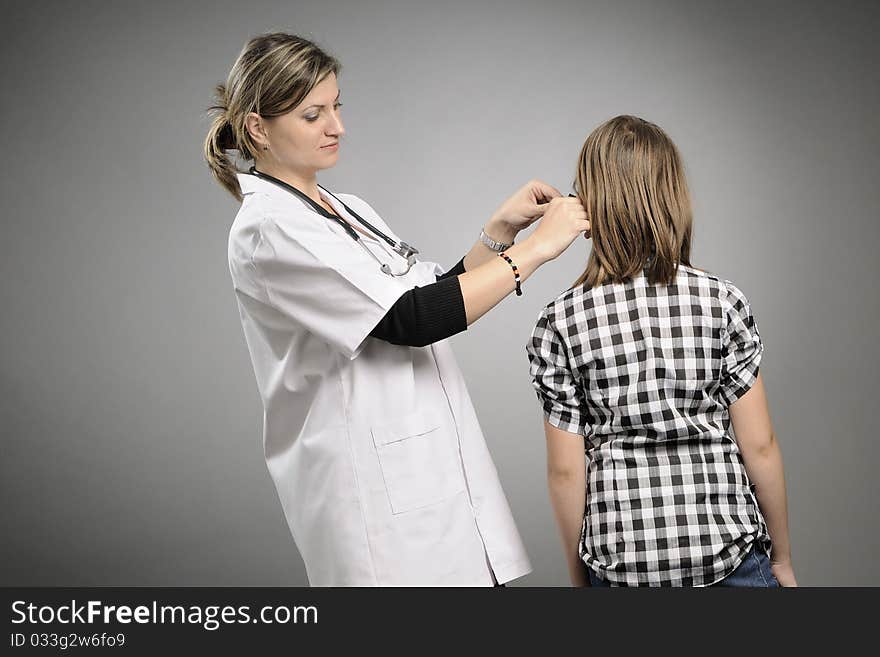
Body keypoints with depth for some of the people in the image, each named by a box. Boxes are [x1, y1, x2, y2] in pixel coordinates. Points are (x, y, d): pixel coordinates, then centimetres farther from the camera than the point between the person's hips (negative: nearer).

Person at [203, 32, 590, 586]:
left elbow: (440, 299, 14)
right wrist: (536, 247, -16)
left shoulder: (349, 210, 14)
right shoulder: (270, 231, -14)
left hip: (437, 474, 8)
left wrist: (501, 230, 0)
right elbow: (412, 320, -20)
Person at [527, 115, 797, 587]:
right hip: (726, 546, 0)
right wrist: (781, 558, 8)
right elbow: (759, 445, -5)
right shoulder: (722, 301, -8)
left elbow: (565, 470, -6)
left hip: (620, 558, 1)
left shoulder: (562, 322, -8)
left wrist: (579, 575, 7)